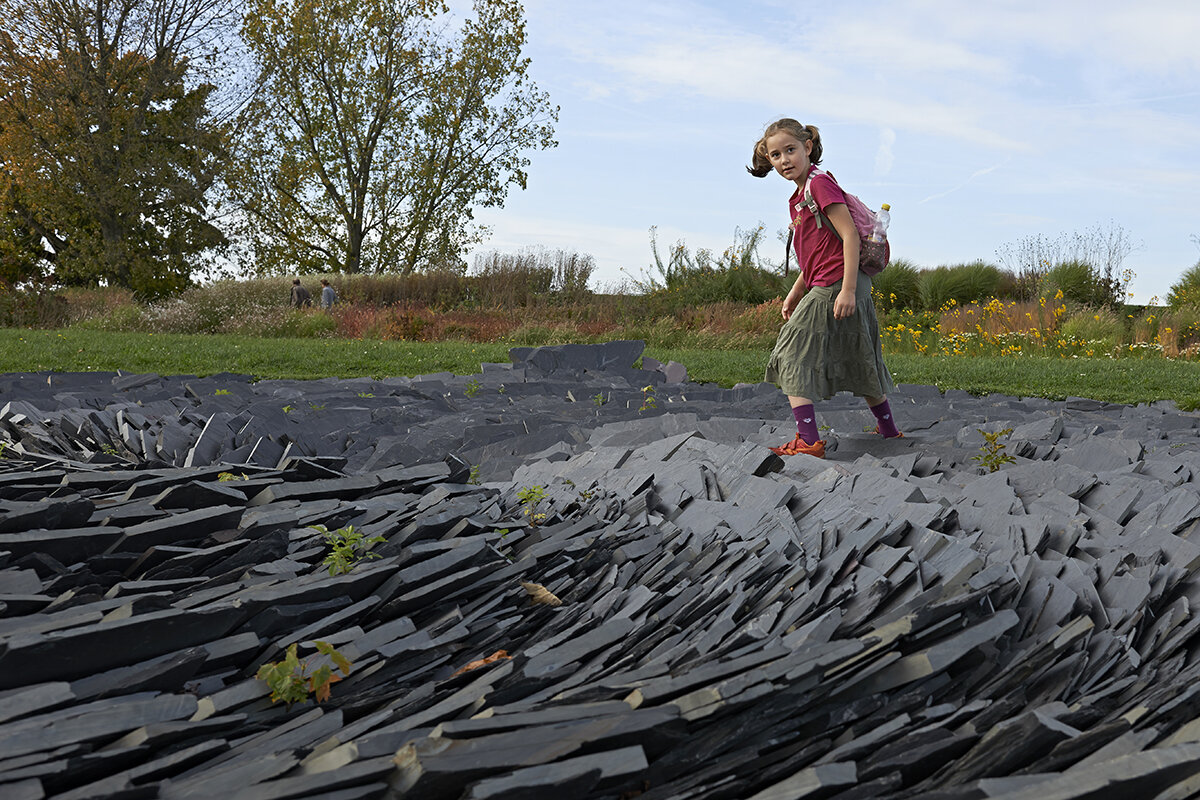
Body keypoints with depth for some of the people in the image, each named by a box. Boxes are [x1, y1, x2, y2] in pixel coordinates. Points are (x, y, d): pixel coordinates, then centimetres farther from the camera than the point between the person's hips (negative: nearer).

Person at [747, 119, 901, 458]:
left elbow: (850, 235, -18)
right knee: (858, 362, 19)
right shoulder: (799, 197, 17)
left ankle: (808, 441, -11)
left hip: (835, 287, -10)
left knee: (793, 357, -8)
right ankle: (889, 431, 33)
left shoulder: (819, 182, -11)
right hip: (823, 287, 10)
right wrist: (794, 294, 24)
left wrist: (847, 290, -24)